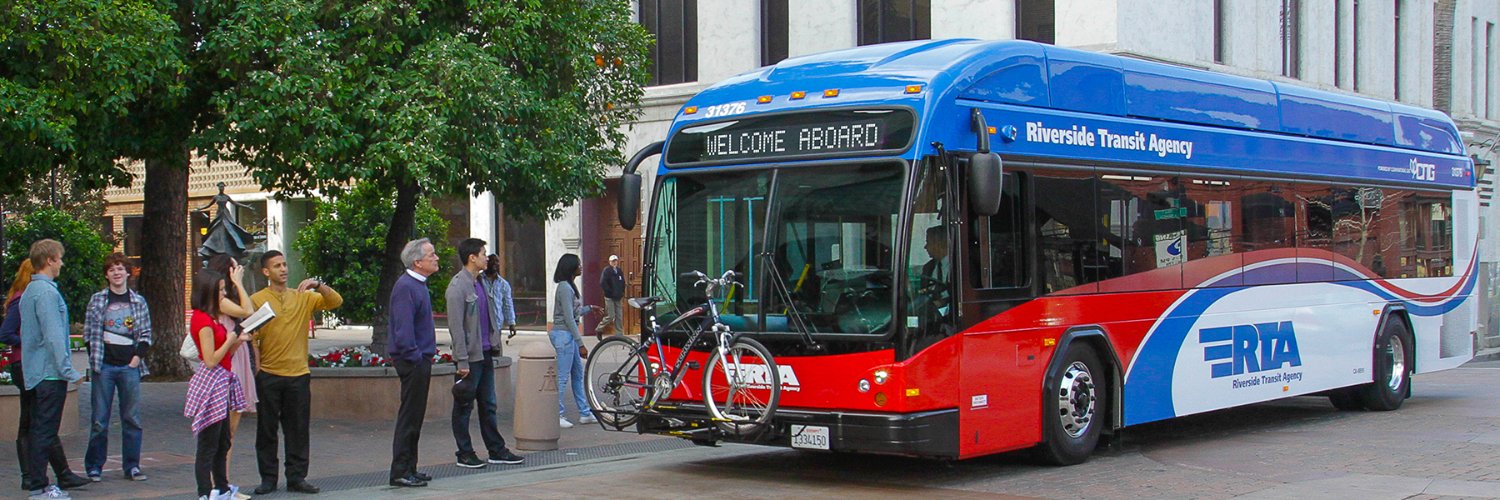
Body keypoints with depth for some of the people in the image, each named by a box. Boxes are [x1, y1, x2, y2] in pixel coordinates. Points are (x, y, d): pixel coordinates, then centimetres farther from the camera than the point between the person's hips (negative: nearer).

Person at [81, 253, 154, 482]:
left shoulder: (138, 302, 8)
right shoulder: (97, 300, 4)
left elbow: (146, 334, 9)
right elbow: (89, 333, 4)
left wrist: (138, 356, -4)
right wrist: (95, 359, -5)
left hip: (129, 366, 1)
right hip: (103, 366, -1)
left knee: (132, 418, 2)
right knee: (100, 419, 1)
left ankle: (132, 466, 8)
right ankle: (94, 466, 9)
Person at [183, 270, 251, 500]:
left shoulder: (211, 319, 15)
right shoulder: (203, 320, -16)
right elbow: (211, 360, -20)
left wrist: (239, 341, 5)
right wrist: (230, 340, -10)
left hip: (222, 383, 10)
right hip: (211, 383, -10)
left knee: (223, 442, 17)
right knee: (208, 445, -6)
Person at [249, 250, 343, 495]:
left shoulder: (303, 297, 9)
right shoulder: (257, 300, 1)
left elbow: (335, 302, -1)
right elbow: (251, 336, -3)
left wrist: (318, 285, -16)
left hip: (299, 374, 2)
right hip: (268, 375, -2)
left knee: (298, 429, 4)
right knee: (267, 429, 4)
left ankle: (296, 477, 12)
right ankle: (268, 478, 12)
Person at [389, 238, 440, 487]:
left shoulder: (419, 285, 14)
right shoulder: (406, 287, -18)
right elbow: (403, 329, -22)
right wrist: (414, 357, -20)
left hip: (421, 360, 10)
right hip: (413, 361, -10)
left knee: (415, 417, 14)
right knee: (409, 417, -5)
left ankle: (409, 469, 21)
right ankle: (400, 472, -1)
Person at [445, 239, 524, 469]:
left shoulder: (480, 283, 13)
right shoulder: (458, 286, -13)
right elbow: (456, 327, -17)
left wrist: (494, 344, 14)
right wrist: (462, 361, -19)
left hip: (485, 353, 8)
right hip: (470, 356, -8)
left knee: (488, 406, 13)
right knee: (464, 407, 2)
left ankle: (496, 450, 18)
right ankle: (464, 454, 9)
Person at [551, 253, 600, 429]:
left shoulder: (570, 286, 14)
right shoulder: (565, 288, -16)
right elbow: (569, 318, -19)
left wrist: (590, 308, 33)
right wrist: (581, 344, -19)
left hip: (569, 335, 10)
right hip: (563, 335, -10)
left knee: (578, 374, 14)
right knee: (562, 377, -4)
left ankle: (585, 413, 20)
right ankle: (558, 416, 2)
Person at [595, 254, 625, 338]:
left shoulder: (619, 271, 12)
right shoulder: (607, 270, -9)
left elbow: (623, 283, 21)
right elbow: (602, 283, -16)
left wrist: (622, 292, 9)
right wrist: (610, 292, -16)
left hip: (617, 297, 7)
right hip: (609, 297, -6)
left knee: (619, 317, 6)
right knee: (610, 316, -7)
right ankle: (598, 329, 12)